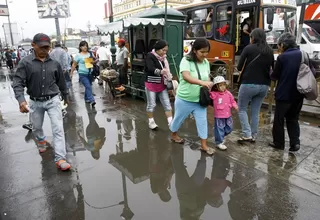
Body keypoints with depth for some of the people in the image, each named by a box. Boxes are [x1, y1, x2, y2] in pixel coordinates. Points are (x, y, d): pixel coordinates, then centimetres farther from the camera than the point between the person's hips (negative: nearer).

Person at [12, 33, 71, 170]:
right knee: (37, 127, 21)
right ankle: (41, 141, 54)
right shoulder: (26, 63, -9)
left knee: (58, 129, -9)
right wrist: (21, 100, -27)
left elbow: (61, 81, 9)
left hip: (53, 100, 0)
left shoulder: (54, 63, -3)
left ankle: (60, 159, -6)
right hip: (35, 102, 1)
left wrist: (65, 96, 20)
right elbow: (17, 83, -12)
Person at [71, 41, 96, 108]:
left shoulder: (90, 54, 7)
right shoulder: (78, 55, -4)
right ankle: (92, 101, -21)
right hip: (82, 74, -5)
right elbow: (74, 65, 1)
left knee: (88, 87, 16)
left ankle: (86, 98, 36)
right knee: (88, 87, -17)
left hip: (90, 73, 5)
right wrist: (71, 73, 0)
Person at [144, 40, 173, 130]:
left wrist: (169, 78, -5)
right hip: (151, 84, -6)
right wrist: (160, 71, -47)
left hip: (162, 85, 6)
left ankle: (171, 122, 4)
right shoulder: (150, 56, -13)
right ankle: (151, 121, 22)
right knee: (151, 104, 6)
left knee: (167, 104, 1)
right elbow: (151, 69, -29)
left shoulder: (163, 58, 7)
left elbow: (166, 69, 12)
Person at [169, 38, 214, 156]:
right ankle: (173, 135, 43)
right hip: (184, 99, -4)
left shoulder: (206, 62, 0)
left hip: (199, 99, 5)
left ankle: (204, 145, 18)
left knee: (202, 121, 5)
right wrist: (202, 82, -51)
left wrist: (208, 86, -7)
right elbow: (186, 77, -37)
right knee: (179, 118, 16)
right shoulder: (186, 61, -20)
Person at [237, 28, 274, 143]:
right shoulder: (270, 51, 7)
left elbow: (239, 67, -3)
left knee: (242, 109, 10)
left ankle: (247, 135, 2)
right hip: (264, 85, 5)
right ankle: (253, 136, 20)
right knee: (255, 111, 15)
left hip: (248, 84, -5)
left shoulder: (249, 49, -7)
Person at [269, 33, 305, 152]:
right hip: (298, 94, 5)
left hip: (284, 94, -5)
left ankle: (279, 143, 20)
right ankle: (295, 142, 9)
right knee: (293, 118, 18)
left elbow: (275, 76, -6)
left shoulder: (282, 57, -14)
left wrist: (271, 74, 15)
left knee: (279, 119, 10)